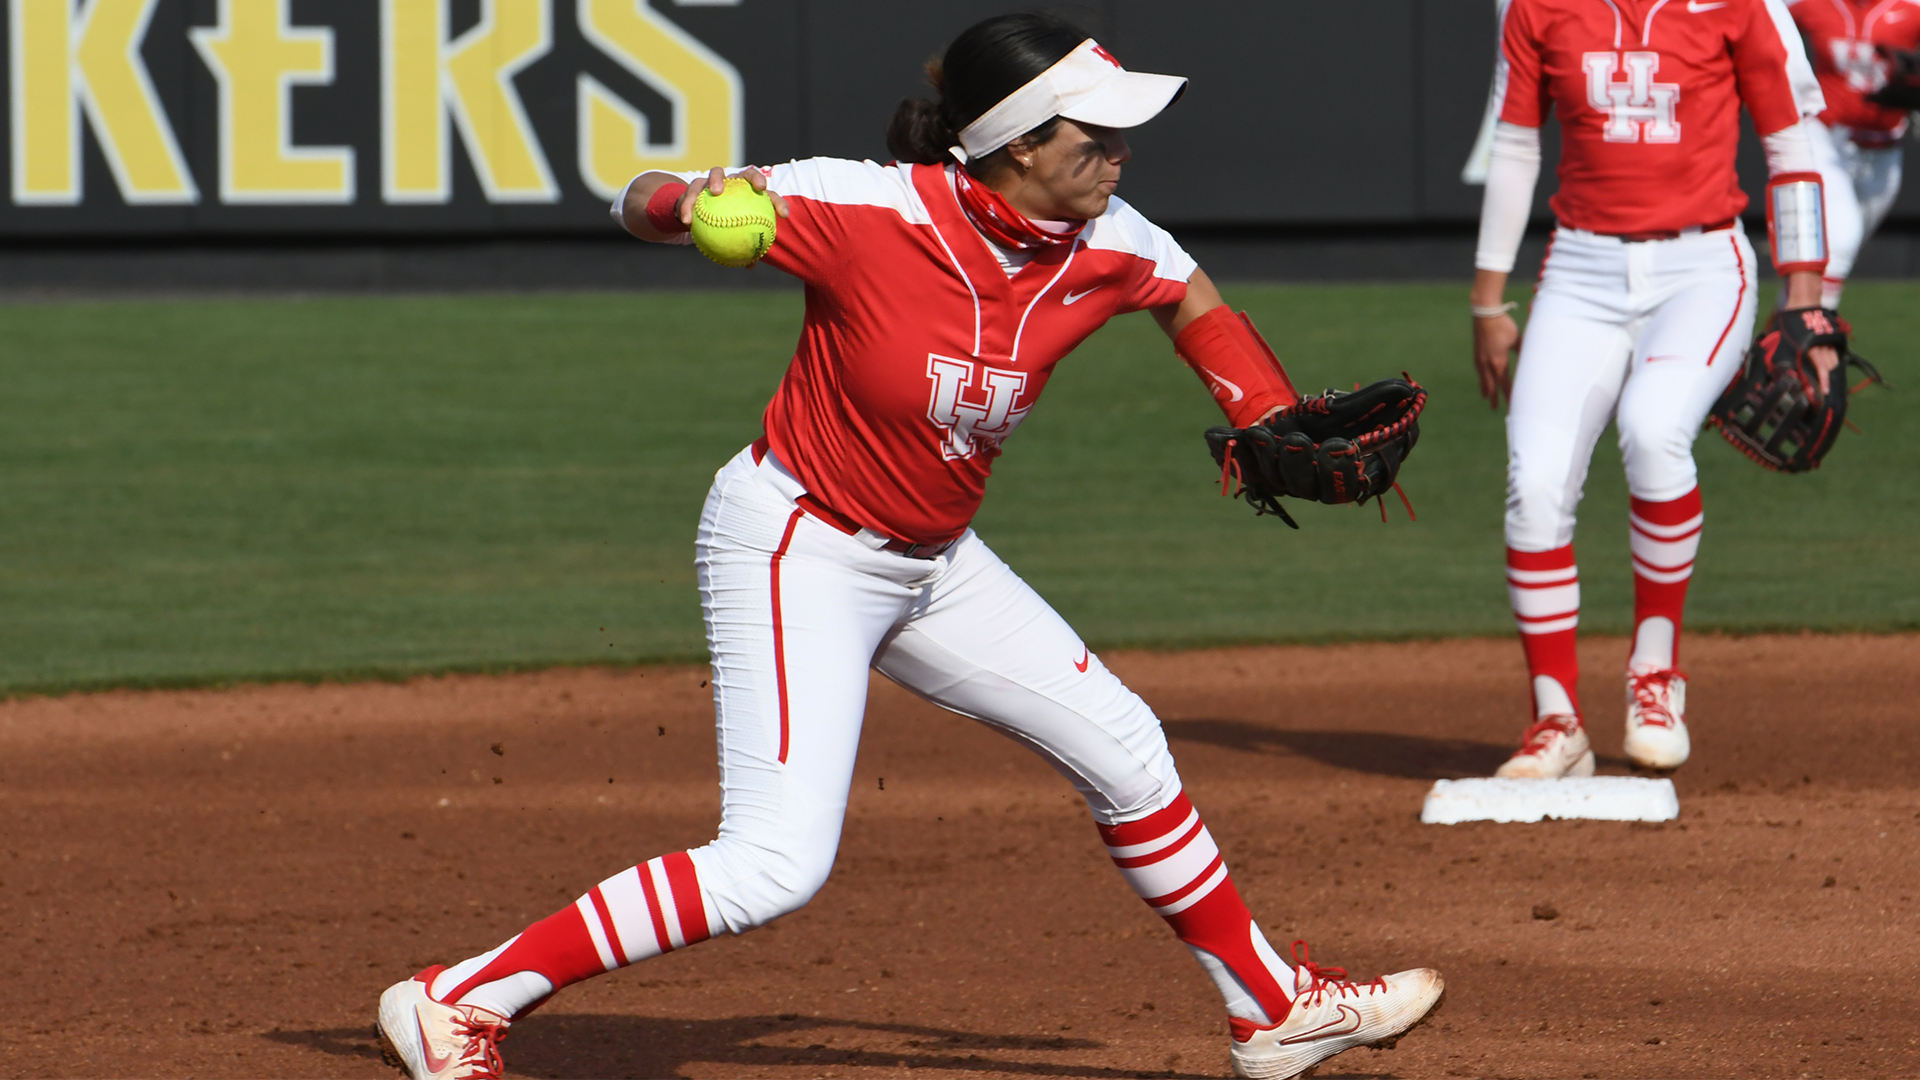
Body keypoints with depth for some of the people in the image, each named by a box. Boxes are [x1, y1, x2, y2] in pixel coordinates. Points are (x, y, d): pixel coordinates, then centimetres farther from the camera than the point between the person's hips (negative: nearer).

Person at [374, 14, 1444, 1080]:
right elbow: (644, 200, -20)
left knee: (1123, 749, 15)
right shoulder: (871, 210, -26)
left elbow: (1197, 305, 13)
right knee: (776, 864, -21)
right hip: (795, 546, -7)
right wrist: (687, 203, -44)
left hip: (932, 559, 7)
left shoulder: (1104, 246, -10)